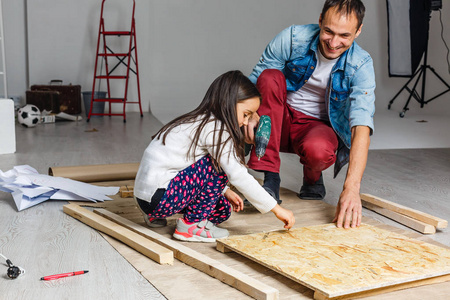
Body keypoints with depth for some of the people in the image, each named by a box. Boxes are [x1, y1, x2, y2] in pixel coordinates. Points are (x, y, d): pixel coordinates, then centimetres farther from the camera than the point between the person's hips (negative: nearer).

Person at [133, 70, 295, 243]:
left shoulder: (199, 121, 13)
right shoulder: (214, 129, -16)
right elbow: (239, 177, -20)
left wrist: (225, 191, 15)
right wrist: (277, 209, -15)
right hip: (158, 197, -10)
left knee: (222, 209, 14)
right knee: (217, 165, -14)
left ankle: (156, 216, 18)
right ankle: (191, 224, -6)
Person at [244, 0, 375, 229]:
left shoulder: (361, 66, -19)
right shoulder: (293, 38, -16)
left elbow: (362, 125, -31)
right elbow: (256, 79, -8)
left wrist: (351, 188, -43)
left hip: (318, 126, -2)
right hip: (281, 120, 2)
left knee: (317, 149, -38)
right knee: (270, 77, -28)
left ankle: (312, 178, 4)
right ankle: (270, 180, -25)